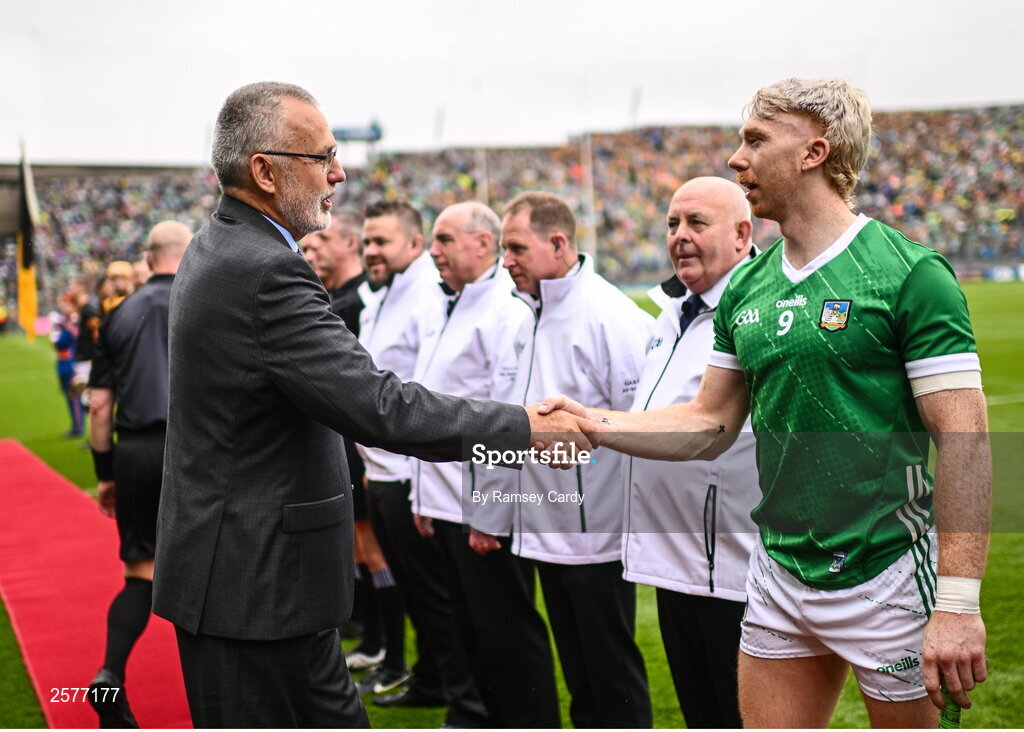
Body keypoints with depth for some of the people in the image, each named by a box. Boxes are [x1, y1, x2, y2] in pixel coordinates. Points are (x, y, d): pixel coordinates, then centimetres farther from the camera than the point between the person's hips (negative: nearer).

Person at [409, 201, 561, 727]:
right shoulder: (447, 312, 15)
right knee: (473, 631, 17)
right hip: (445, 503, 9)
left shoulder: (506, 312, -14)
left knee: (508, 634, 1)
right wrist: (423, 493, 19)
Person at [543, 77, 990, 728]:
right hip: (780, 572, 6)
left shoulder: (910, 272, -12)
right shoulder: (746, 289, 7)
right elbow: (712, 425, 12)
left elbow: (964, 438, -15)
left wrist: (958, 605, -20)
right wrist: (594, 423, 0)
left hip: (886, 572, -6)